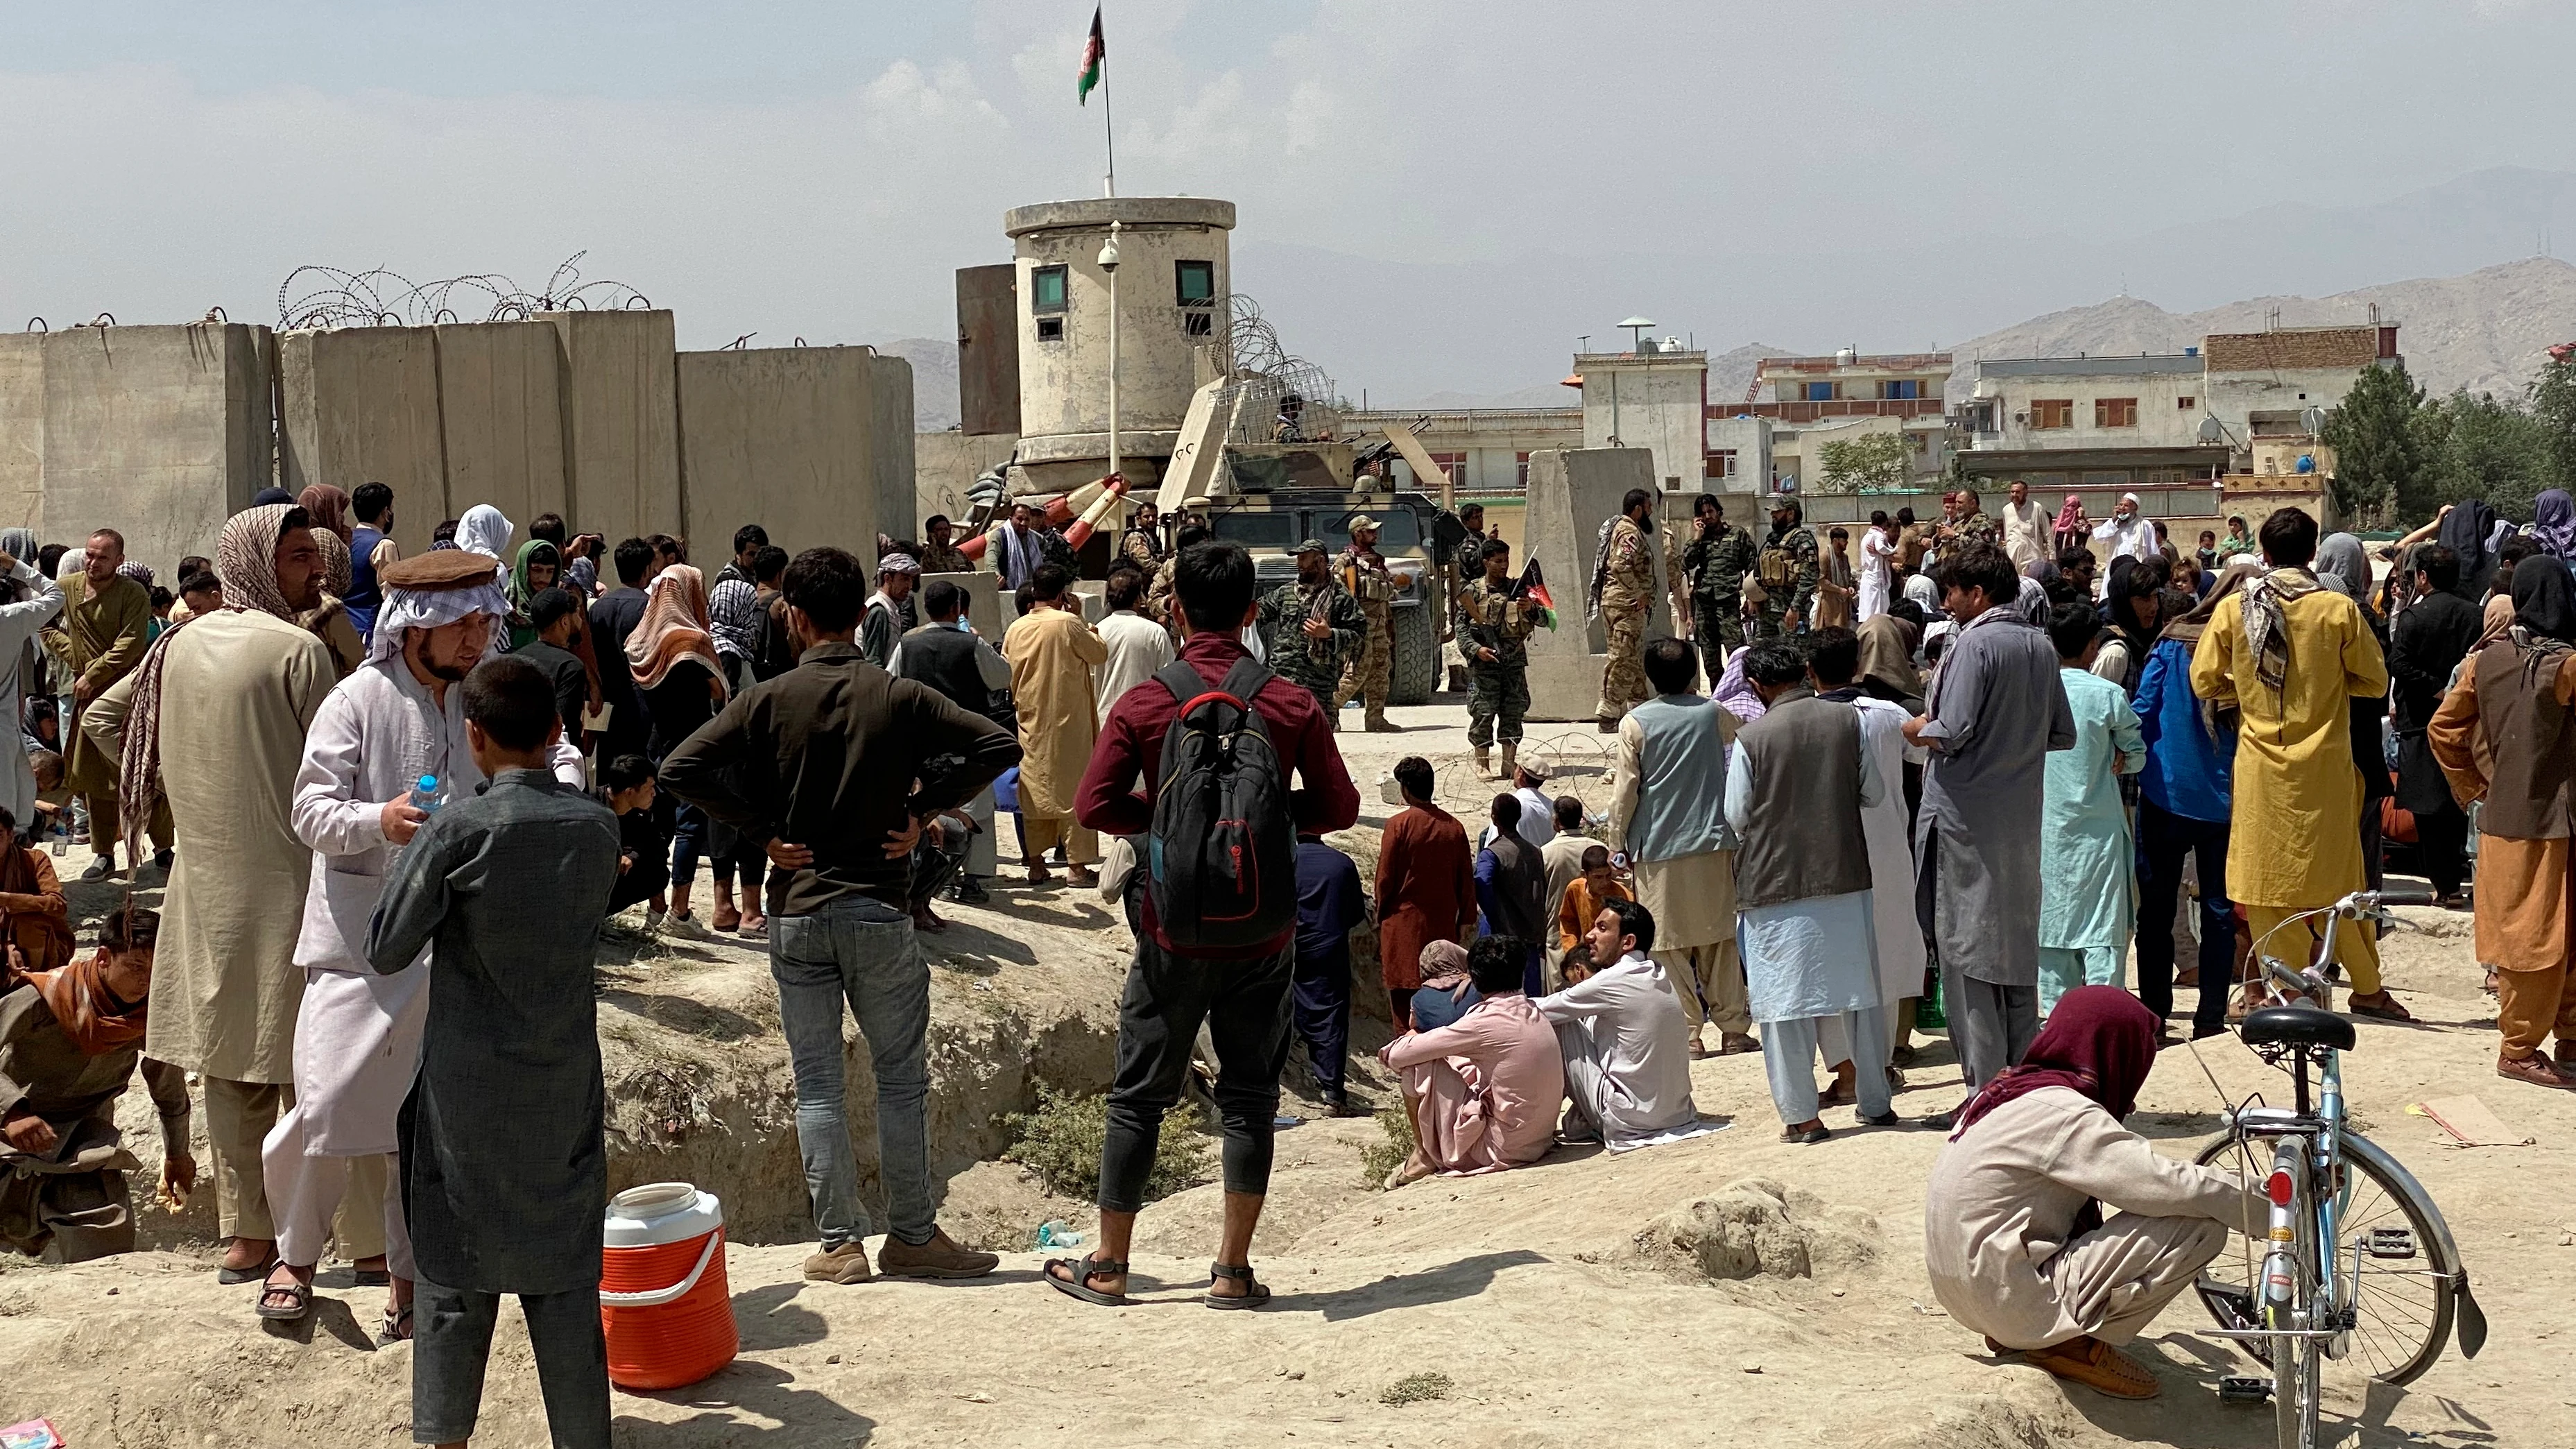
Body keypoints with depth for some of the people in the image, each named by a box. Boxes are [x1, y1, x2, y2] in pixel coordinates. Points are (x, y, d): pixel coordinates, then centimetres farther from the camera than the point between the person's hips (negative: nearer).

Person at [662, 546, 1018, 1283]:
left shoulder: (768, 700, -5)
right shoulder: (900, 696, -5)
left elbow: (679, 768, -10)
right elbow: (998, 745, -8)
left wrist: (761, 829, -4)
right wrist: (923, 810, -2)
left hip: (797, 912, 1)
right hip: (881, 910, 0)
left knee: (817, 1083, 8)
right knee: (902, 1077, 10)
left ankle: (839, 1243, 11)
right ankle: (912, 1236, 14)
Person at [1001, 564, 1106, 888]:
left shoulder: (1016, 629, 3)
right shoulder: (1068, 623, -13)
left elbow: (1005, 676, 10)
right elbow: (1100, 654, -1)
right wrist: (1080, 618, 5)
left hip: (1030, 724, 5)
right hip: (1068, 723, -5)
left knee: (1034, 791, 10)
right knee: (1073, 788, 2)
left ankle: (1035, 863, 12)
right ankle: (1077, 864, 4)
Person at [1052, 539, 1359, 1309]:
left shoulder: (1143, 706, -7)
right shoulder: (1292, 705, -4)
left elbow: (1094, 807, -8)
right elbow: (1339, 807, 0)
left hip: (1174, 928, -1)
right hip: (1263, 929, 1)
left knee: (1140, 1095, 10)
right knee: (1250, 1095, 9)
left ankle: (1108, 1266, 16)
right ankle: (1233, 1269, 11)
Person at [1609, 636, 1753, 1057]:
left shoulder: (1635, 723, -7)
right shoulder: (1713, 713, 1)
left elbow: (1625, 790, -7)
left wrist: (1618, 842, 4)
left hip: (1659, 850, -3)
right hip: (1712, 844, 3)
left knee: (1671, 943, 3)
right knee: (1719, 938, 10)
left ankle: (1687, 1032, 2)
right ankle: (1733, 1029, 13)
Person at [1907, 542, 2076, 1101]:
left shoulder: (1974, 644, -14)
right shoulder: (2040, 646, 8)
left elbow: (1952, 733, -20)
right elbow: (2062, 734, 11)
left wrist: (1914, 729, -1)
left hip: (1967, 817, -7)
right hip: (2021, 818, 8)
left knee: (1968, 950, -2)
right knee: (2019, 946, 15)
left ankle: (1986, 1088, -1)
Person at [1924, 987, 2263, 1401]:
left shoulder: (2011, 1090, 11)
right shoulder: (2064, 1115, -17)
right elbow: (2175, 1185, -21)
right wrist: (2272, 1214, -8)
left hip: (1964, 1295, 10)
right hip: (2016, 1301, -10)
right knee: (2201, 1226, -12)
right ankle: (2077, 1341, -3)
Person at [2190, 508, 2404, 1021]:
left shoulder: (2233, 608, -5)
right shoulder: (2339, 610, -7)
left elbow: (2205, 681, -1)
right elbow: (2375, 680, 0)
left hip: (2261, 763, 0)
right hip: (2324, 764, 0)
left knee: (2267, 879, 8)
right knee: (2335, 874, 11)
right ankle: (2367, 988, 20)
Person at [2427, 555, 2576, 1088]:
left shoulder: (2487, 660, 0)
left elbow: (2443, 729, 5)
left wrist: (2474, 785, 12)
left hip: (2502, 819, 5)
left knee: (2519, 935, 13)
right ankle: (2519, 1050, 11)